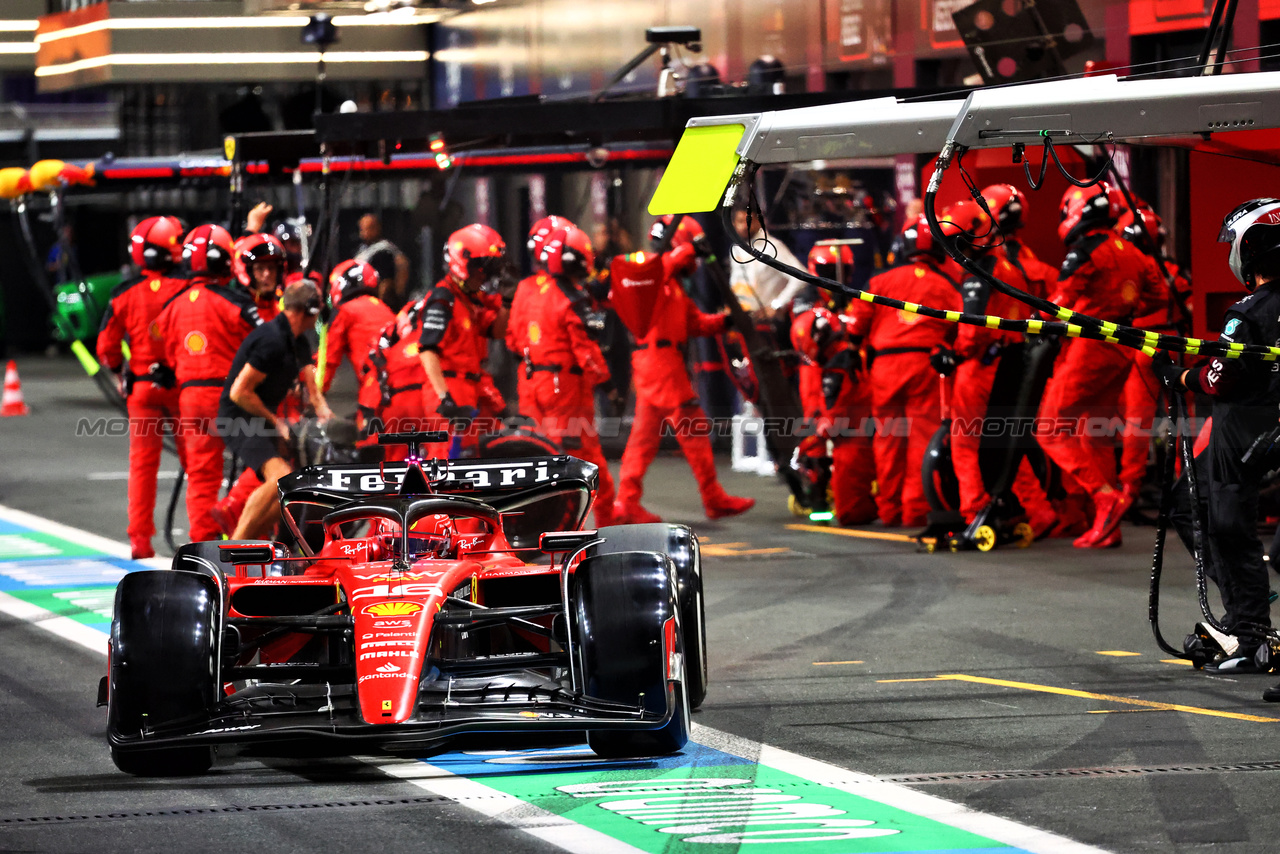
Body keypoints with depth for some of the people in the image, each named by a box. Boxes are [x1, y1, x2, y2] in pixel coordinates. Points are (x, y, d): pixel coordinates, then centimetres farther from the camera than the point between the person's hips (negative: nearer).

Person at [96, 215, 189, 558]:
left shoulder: (125, 295, -3)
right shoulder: (186, 290, -11)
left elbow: (106, 349, -1)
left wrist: (123, 374, 17)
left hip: (141, 387, 2)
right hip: (182, 385, -2)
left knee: (143, 463, 6)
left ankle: (140, 539, 2)